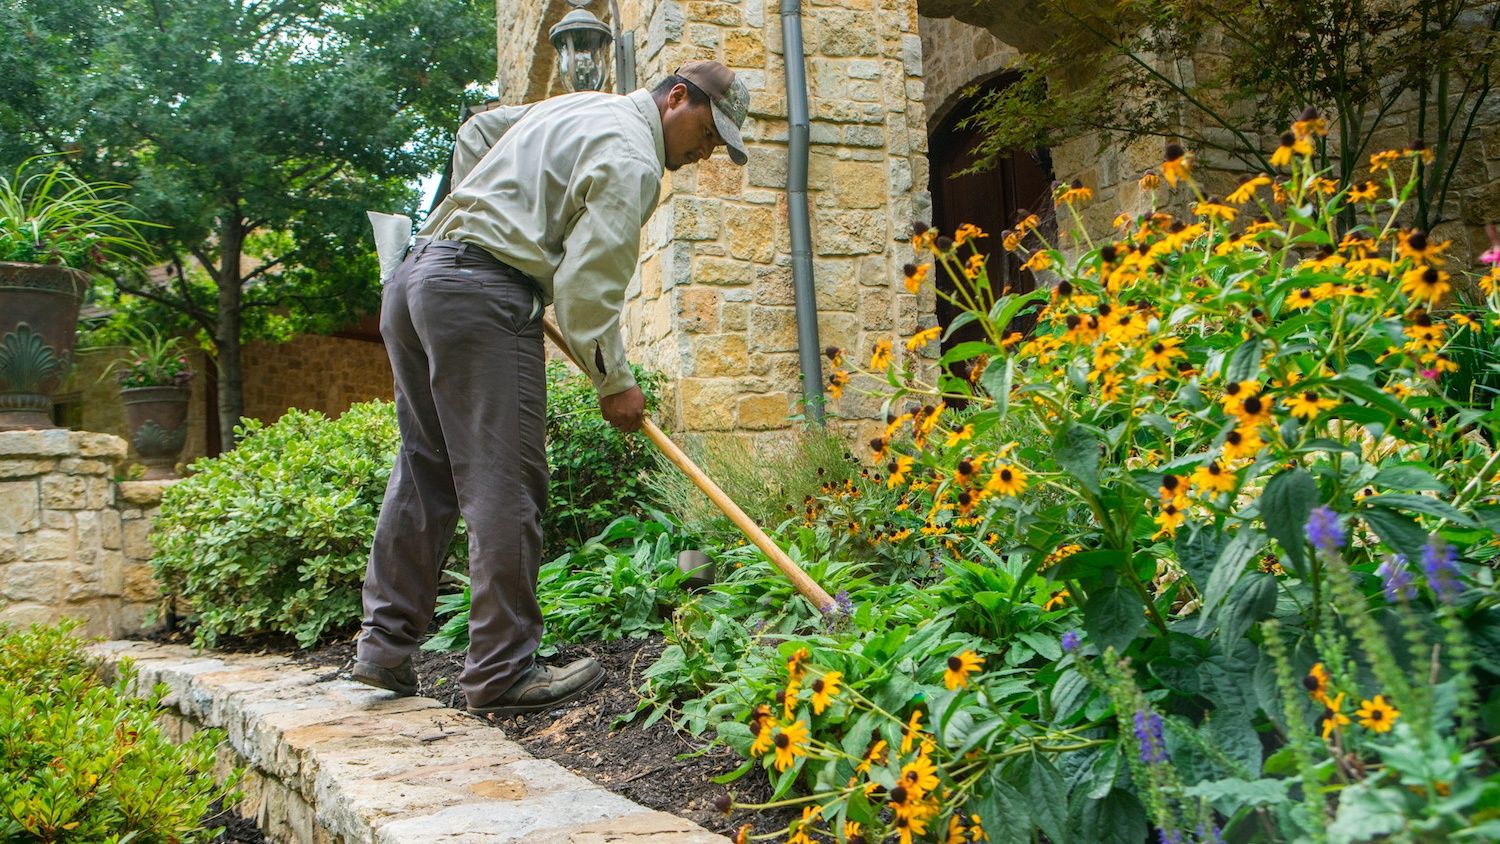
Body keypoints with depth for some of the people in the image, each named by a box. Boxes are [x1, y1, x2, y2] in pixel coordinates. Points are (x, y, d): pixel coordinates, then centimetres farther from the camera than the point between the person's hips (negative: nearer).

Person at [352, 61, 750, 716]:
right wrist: (614, 382, -4)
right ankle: (502, 674, -3)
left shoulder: (585, 108, 24)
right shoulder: (632, 158, -6)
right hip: (481, 293, -10)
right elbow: (586, 283, -13)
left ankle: (384, 647, 17)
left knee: (424, 468, 12)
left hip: (413, 276, 10)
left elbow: (477, 131, 36)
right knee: (504, 486, -7)